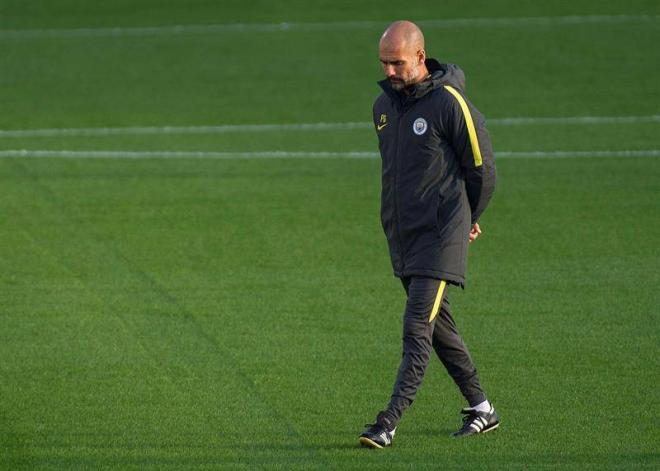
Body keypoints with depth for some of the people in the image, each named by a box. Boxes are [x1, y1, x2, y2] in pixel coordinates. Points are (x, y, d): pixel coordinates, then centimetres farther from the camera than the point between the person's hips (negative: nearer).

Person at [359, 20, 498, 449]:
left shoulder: (450, 102, -13)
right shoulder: (384, 104, 9)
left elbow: (482, 169, -5)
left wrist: (466, 222, 8)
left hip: (440, 237, -8)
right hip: (402, 236, 8)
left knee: (418, 331, -12)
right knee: (440, 329, 13)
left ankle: (388, 425, -18)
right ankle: (481, 409, 24)